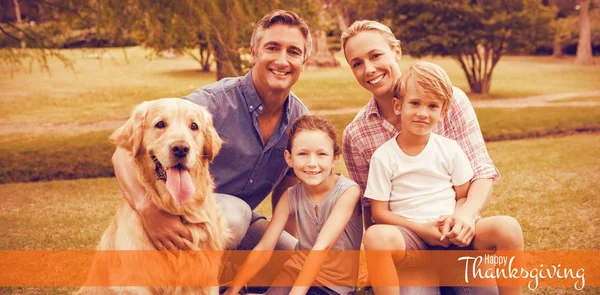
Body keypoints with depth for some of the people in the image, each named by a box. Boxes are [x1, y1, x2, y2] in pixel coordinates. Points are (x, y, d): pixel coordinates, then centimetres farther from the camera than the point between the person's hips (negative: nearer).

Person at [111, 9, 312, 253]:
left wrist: (284, 241, 2)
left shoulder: (300, 119, -6)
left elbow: (285, 191, 10)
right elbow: (126, 154, -31)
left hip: (242, 223, 6)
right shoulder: (214, 101, -25)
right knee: (235, 212, -36)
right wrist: (148, 209, -48)